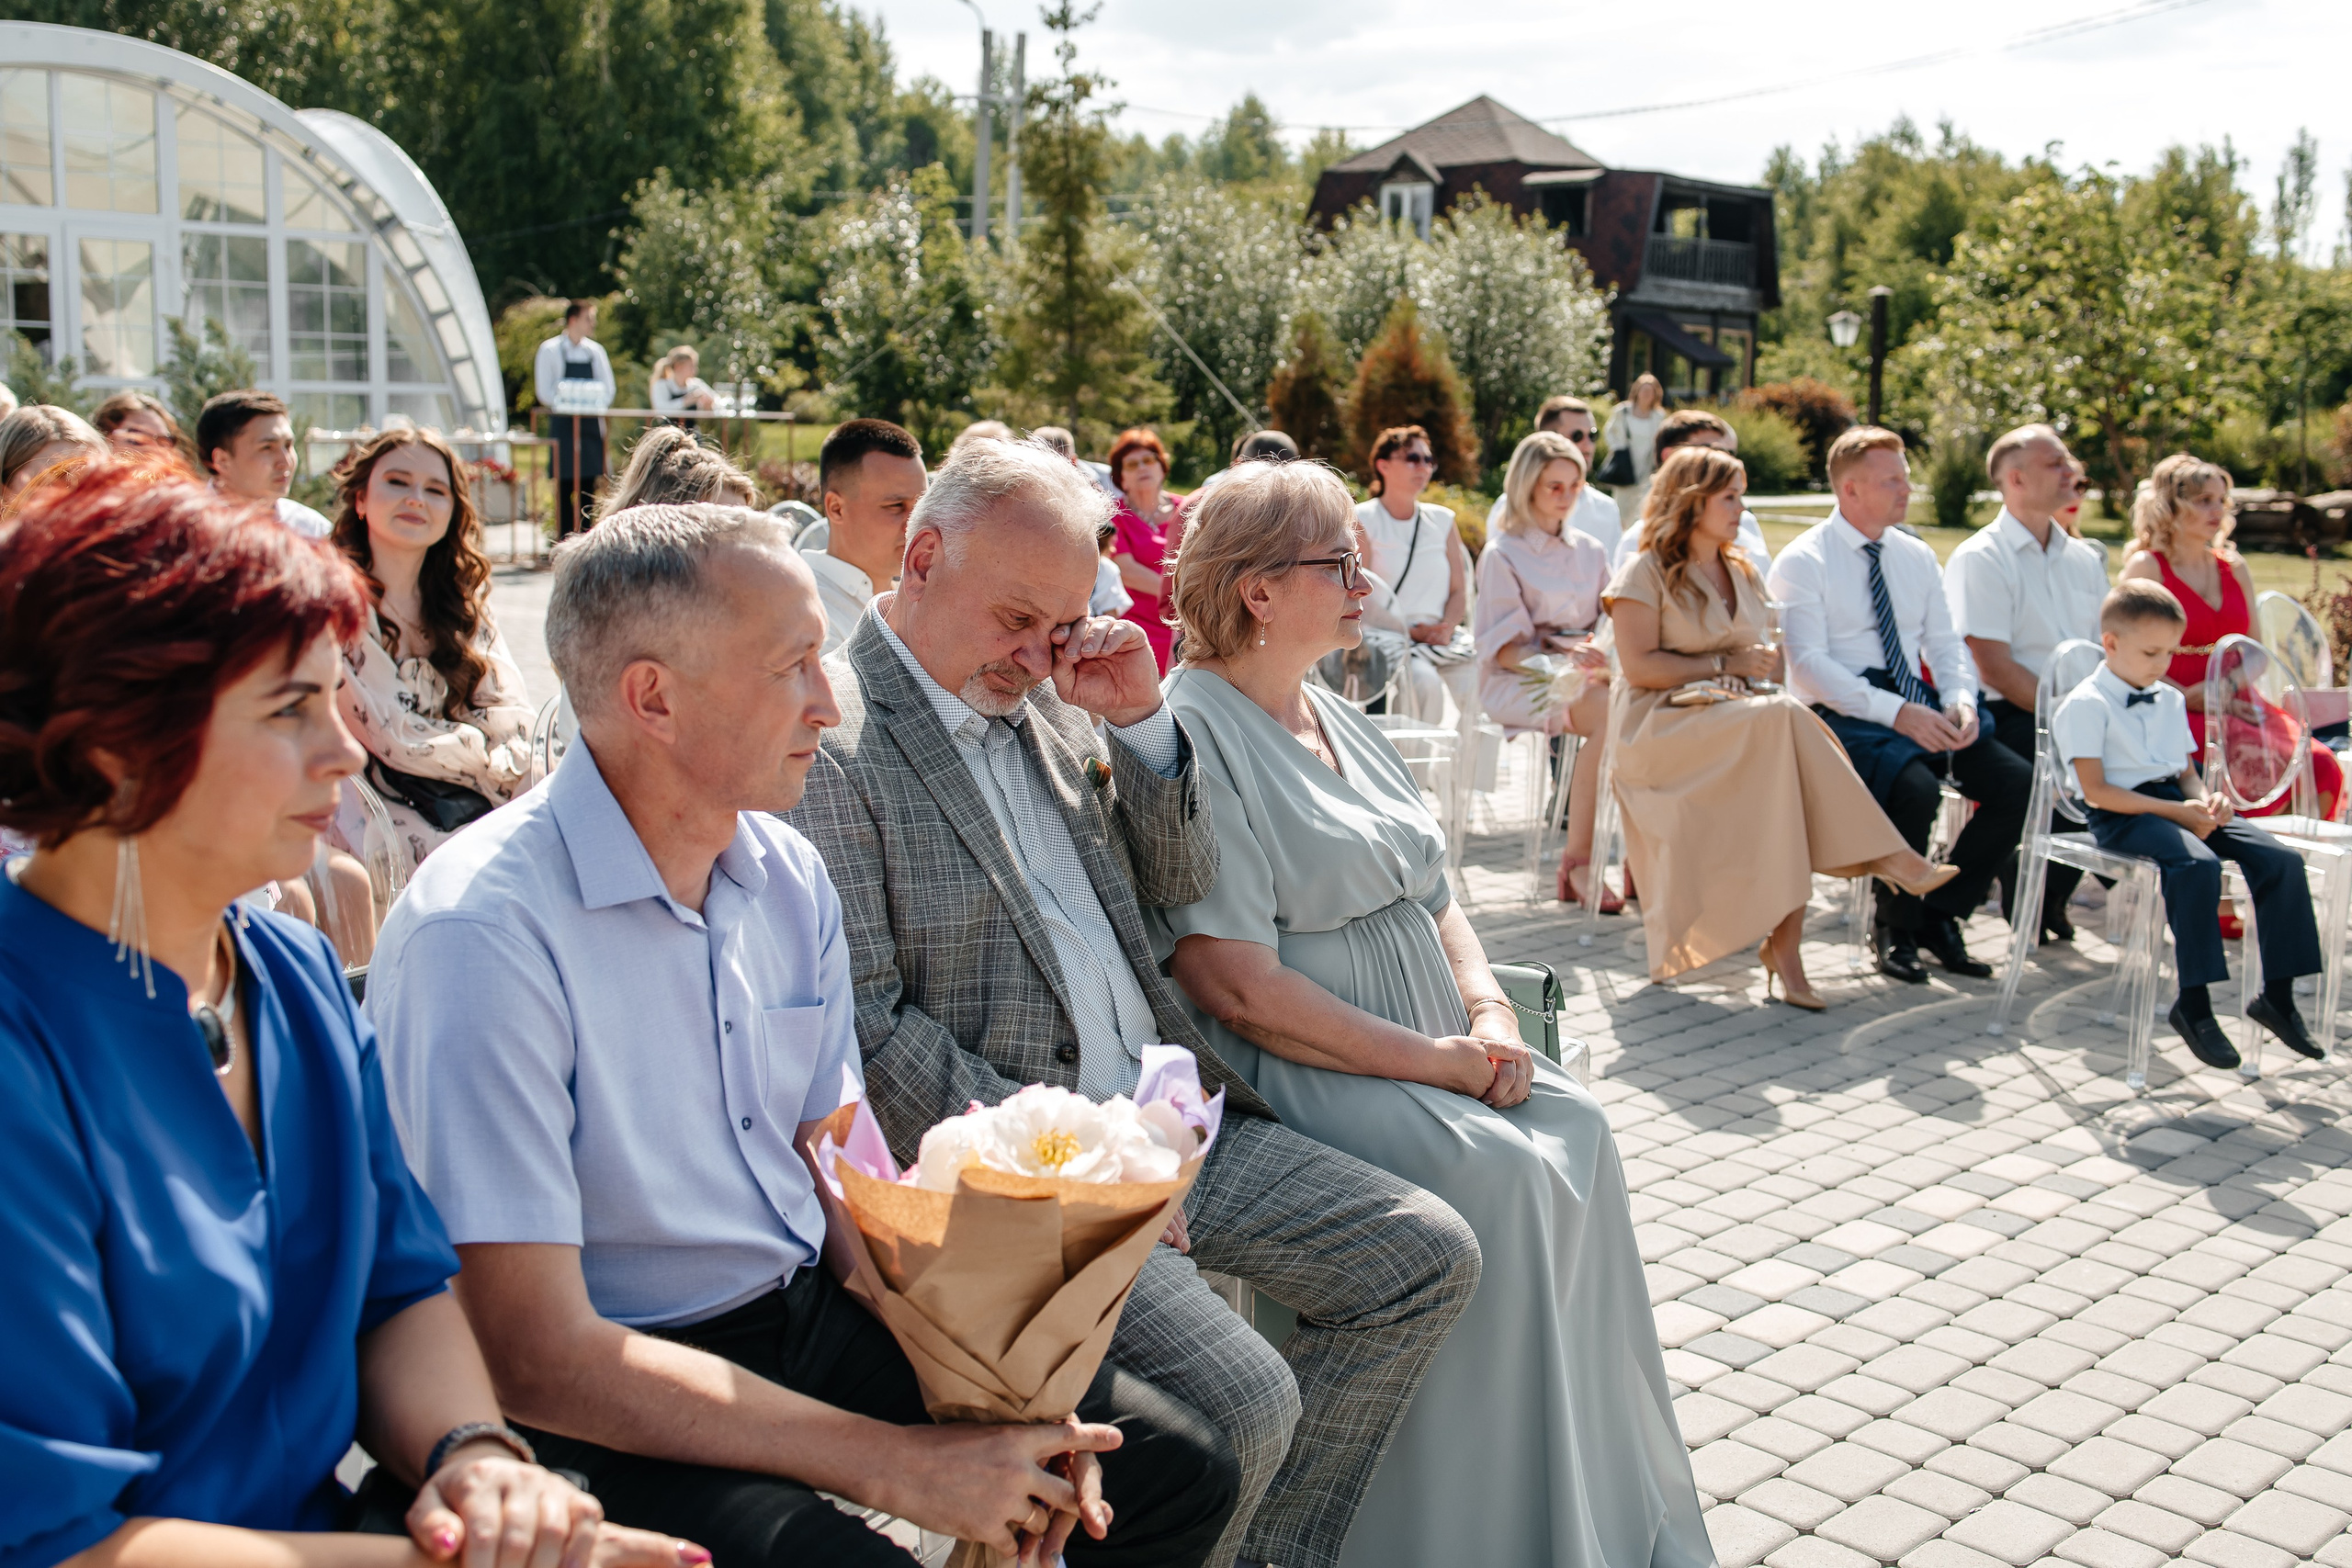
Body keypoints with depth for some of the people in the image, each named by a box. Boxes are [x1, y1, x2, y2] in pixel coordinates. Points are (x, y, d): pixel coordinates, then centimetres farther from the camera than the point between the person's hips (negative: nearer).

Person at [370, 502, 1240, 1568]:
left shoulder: (791, 878, 4)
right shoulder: (483, 933, -22)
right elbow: (536, 1356, -23)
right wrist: (901, 1467, -22)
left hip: (815, 1312, 7)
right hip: (609, 1412, -7)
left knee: (1180, 1473, -1)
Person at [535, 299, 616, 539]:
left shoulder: (595, 350, 11)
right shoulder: (550, 350, 0)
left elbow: (608, 386, 10)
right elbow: (544, 389, -4)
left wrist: (596, 407, -7)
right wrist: (564, 407, -15)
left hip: (591, 422, 4)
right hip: (563, 423, -4)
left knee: (589, 483, 3)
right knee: (565, 482, -3)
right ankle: (565, 538, 0)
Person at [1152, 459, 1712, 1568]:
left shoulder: (1338, 722, 18)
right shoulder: (1192, 735, -12)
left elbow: (1430, 895, 19)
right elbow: (1237, 987, -19)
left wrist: (1488, 1013, -2)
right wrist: (1435, 1060, -17)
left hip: (1430, 1041, 8)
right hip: (1290, 1065, -8)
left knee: (1577, 1131, -13)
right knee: (1500, 1173, -25)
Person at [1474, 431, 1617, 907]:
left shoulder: (1590, 551, 19)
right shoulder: (1502, 555, 2)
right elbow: (1506, 650, -6)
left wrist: (1601, 655, -6)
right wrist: (1562, 662, -23)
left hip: (1584, 673, 5)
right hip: (1519, 682, -5)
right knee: (1611, 712, -35)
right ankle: (1577, 862, -31)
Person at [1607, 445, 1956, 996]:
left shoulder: (1742, 574, 23)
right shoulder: (1646, 573, 0)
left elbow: (1761, 658, 26)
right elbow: (1638, 665, -10)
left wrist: (1764, 664, 1)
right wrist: (1726, 665, -10)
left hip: (1739, 715, 6)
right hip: (1660, 727, -6)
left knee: (1789, 734, -31)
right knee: (1784, 718, -33)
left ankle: (1784, 941, -34)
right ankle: (1887, 858, -26)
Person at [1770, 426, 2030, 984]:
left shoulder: (1917, 556, 16)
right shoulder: (1802, 562, -4)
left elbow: (1945, 641, 16)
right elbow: (1809, 665, -13)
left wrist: (1960, 700, -7)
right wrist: (1897, 712, -23)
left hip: (1922, 705, 6)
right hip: (1844, 714, -6)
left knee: (2018, 783, -16)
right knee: (1916, 788, -34)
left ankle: (1941, 915, 1)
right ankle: (1895, 927, -8)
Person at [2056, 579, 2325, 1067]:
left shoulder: (2170, 701, 20)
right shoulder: (2086, 705, -5)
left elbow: (2186, 771, 22)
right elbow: (2096, 791, -12)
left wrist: (2205, 801, -4)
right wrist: (2175, 811, -17)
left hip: (2177, 805, 8)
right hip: (2123, 815, -8)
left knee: (2281, 859, -11)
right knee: (2198, 864, -35)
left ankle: (2277, 995, -3)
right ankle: (2193, 1005, -27)